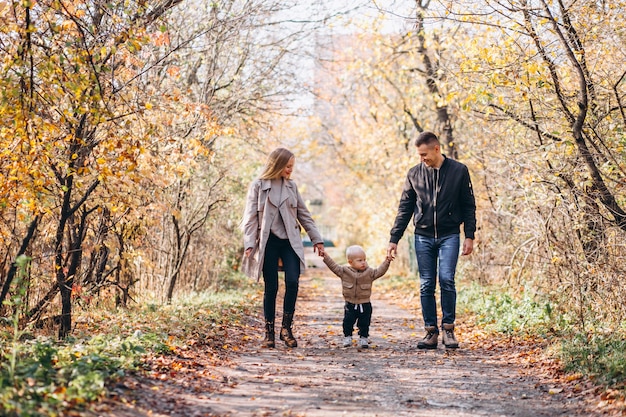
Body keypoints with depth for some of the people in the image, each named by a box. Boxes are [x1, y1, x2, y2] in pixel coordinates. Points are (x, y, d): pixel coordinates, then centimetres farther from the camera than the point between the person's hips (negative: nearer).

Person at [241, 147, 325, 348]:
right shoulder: (258, 186, 0)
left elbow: (304, 215, 15)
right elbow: (250, 218, -2)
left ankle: (286, 328, -1)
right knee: (271, 287, 0)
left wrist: (316, 239, 12)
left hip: (290, 242, 2)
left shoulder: (291, 186, 10)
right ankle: (269, 332, 11)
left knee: (292, 282, -14)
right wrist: (249, 244, -11)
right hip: (268, 243, -2)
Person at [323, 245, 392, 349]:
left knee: (364, 324, 5)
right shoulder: (344, 271, -4)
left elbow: (379, 271, -4)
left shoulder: (369, 272, -2)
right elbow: (334, 266, -1)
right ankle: (347, 337, 19)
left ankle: (363, 338, 19)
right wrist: (325, 256, -6)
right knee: (347, 323, 2)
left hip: (365, 305, 0)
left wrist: (386, 262, -15)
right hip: (350, 305, 0)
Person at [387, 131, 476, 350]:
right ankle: (431, 331, 8)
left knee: (447, 280, -13)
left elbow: (469, 206, 4)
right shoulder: (414, 174, 5)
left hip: (449, 236, -2)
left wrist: (469, 236, -2)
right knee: (426, 286, 1)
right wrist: (394, 239, 5)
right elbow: (405, 209, 9)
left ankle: (448, 328, 0)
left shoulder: (459, 171, 0)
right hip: (423, 237, 2)